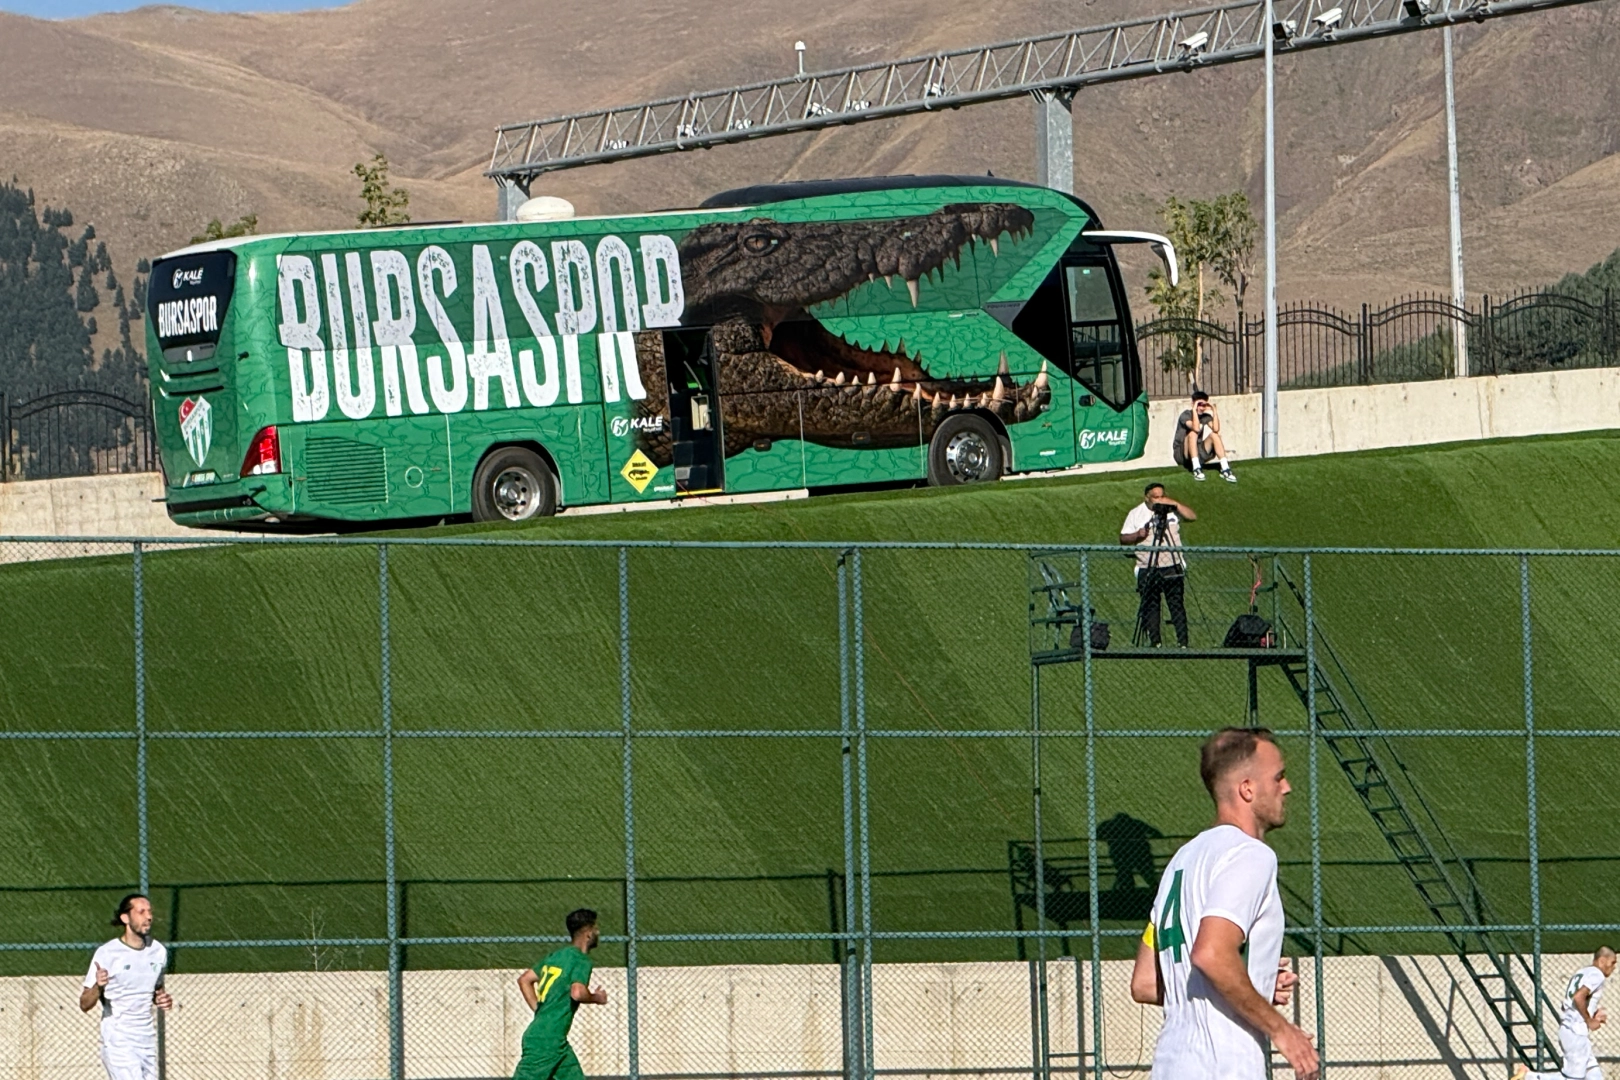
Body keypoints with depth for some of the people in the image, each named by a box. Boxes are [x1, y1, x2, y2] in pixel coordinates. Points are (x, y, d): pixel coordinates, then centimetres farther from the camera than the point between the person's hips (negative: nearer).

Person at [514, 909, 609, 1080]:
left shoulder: (557, 956, 16)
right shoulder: (581, 960, -10)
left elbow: (524, 980, 21)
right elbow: (577, 993, -27)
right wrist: (596, 998, -6)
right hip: (546, 1040, -10)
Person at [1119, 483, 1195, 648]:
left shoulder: (1171, 509, 7)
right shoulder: (1136, 514, 6)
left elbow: (1192, 516, -4)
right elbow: (1123, 539, 6)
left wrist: (1175, 504, -13)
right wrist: (1137, 535, -14)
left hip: (1173, 567, 0)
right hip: (1148, 570, 0)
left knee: (1177, 605, -2)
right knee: (1150, 607, -1)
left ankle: (1183, 642, -2)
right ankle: (1154, 642, 5)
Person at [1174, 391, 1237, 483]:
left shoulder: (1205, 416, 3)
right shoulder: (1186, 414, -12)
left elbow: (1216, 429, -16)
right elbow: (1196, 428, -32)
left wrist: (1214, 411, -16)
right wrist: (1194, 410, -29)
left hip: (1199, 453, 5)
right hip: (1182, 454, -5)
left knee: (1214, 435, -15)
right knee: (1193, 433, -30)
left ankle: (1225, 469, -24)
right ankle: (1196, 469, -36)